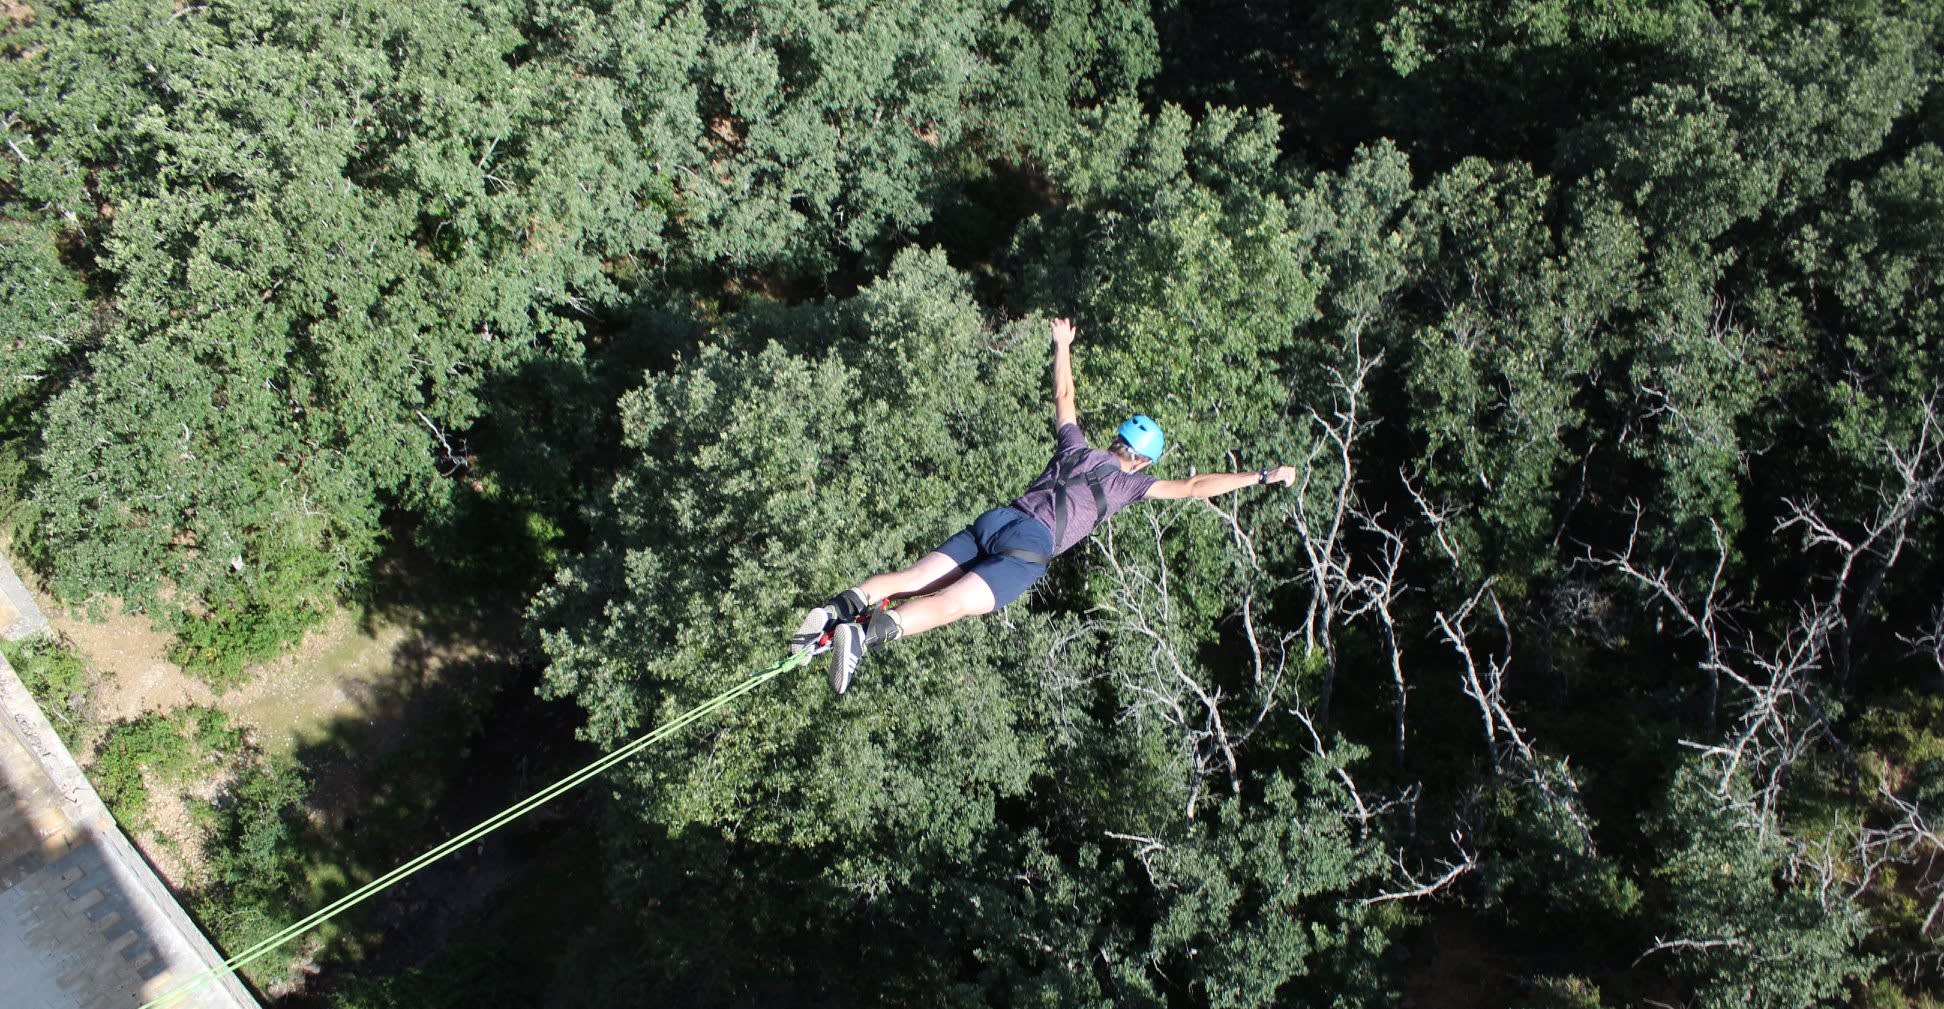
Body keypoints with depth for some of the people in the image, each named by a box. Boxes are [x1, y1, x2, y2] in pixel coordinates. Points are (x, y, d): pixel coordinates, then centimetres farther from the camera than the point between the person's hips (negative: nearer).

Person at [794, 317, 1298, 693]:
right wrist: (1264, 476, 21)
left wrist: (1063, 347, 59)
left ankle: (844, 606, -31)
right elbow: (1193, 487, 13)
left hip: (995, 519, 6)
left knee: (915, 578, -8)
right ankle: (867, 632, -46)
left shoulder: (1077, 448, 28)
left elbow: (1063, 397, 43)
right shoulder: (1129, 482, 15)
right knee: (952, 602, -24)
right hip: (1029, 546, -6)